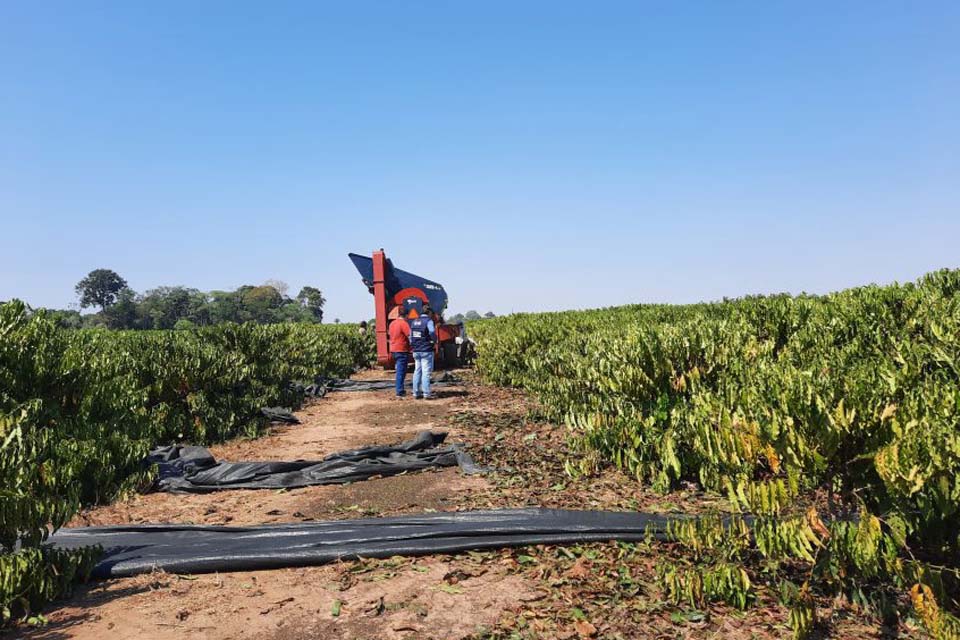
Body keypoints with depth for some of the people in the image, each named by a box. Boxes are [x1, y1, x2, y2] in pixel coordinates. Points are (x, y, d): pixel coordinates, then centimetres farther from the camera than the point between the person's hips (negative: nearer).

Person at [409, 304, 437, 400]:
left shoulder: (414, 321, 12)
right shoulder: (428, 321, -9)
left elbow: (410, 336, 13)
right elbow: (432, 332, -23)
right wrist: (434, 341, -5)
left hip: (416, 351, 6)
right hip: (426, 350, -6)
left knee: (417, 371, 11)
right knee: (426, 372, -4)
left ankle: (416, 393, 14)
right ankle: (426, 394, -5)